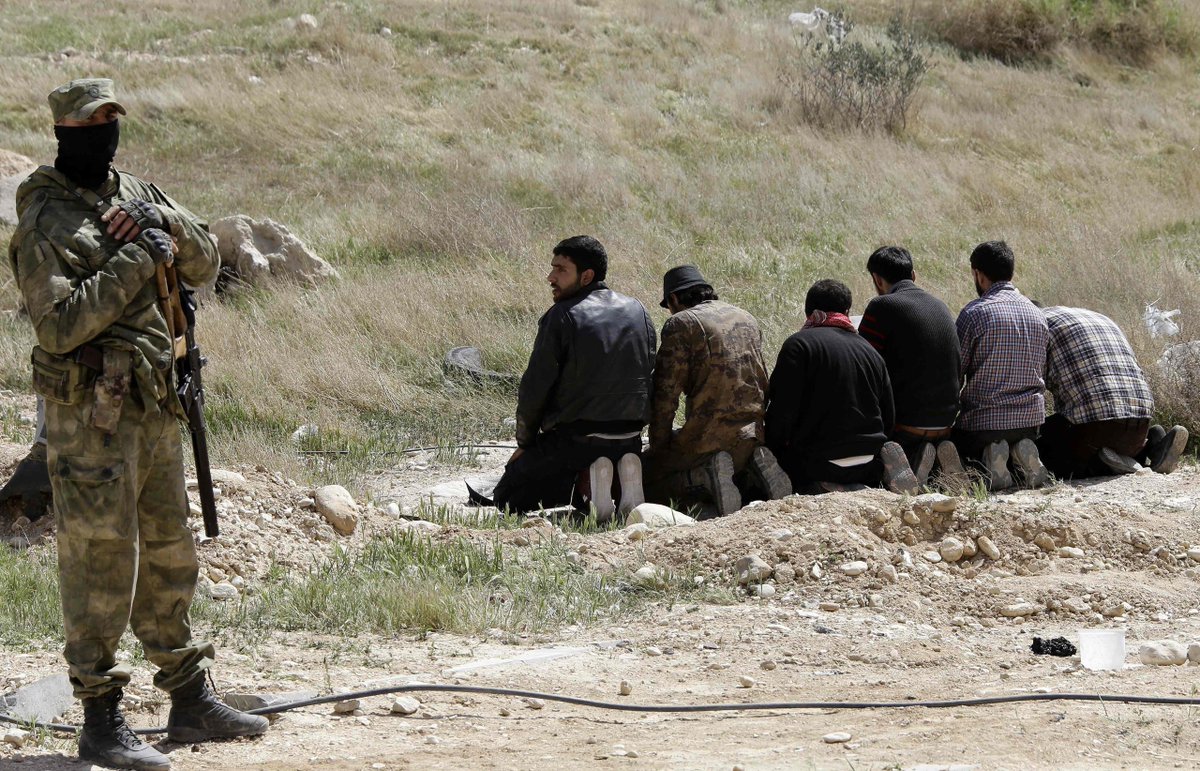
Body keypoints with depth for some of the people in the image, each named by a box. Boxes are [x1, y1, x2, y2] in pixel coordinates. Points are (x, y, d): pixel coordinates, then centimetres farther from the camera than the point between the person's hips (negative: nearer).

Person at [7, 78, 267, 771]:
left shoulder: (135, 195, 12)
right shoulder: (46, 223, -11)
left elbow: (205, 265, 12)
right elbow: (60, 324, -21)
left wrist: (168, 225, -7)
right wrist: (135, 262, -21)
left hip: (155, 408, 8)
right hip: (92, 417, -8)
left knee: (169, 556, 15)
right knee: (99, 563, -5)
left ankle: (191, 701, 25)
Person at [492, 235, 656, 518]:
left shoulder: (561, 317, -11)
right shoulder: (637, 311, 6)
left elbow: (535, 388, -9)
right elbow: (650, 378, 10)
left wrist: (525, 443, 5)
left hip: (574, 439, -5)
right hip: (629, 439, 5)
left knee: (506, 497, 11)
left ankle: (580, 484, -12)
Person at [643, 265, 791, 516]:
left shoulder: (681, 323, -6)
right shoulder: (746, 319, 16)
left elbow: (666, 393, -10)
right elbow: (762, 381, 20)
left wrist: (657, 448, -2)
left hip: (707, 439, -7)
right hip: (753, 436, 7)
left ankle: (703, 476, -18)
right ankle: (753, 472, 2)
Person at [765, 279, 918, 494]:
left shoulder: (798, 345, -9)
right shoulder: (871, 352, 10)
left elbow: (781, 413, -14)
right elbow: (888, 419, 14)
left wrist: (772, 451, 1)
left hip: (817, 461, -7)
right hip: (868, 465, 7)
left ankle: (826, 489, -16)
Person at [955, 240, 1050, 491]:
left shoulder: (975, 313, -12)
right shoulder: (1037, 314, 7)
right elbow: (1039, 369, 14)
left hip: (984, 420, -5)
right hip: (1030, 418, 5)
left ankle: (988, 457, -11)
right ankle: (1023, 456, -3)